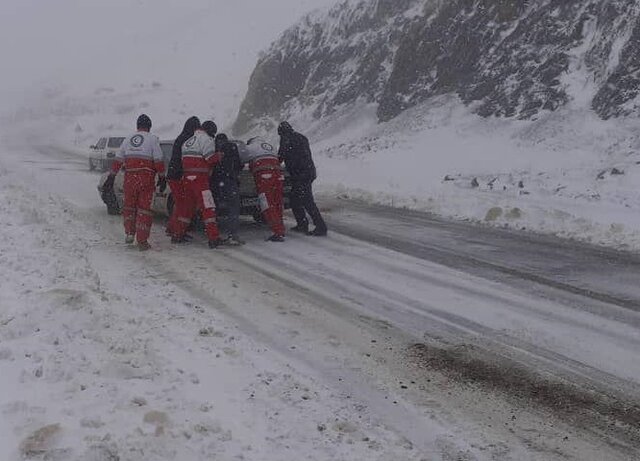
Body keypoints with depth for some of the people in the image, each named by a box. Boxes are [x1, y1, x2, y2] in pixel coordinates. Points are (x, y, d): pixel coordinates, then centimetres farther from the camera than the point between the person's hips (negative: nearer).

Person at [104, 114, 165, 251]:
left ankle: (129, 233, 15)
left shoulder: (128, 139, 13)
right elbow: (158, 161, -6)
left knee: (129, 206, 20)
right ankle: (142, 241, -1)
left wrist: (112, 176, 19)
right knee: (144, 208, 1)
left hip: (130, 178, 3)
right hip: (146, 178, -3)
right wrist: (162, 178, 0)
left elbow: (118, 160, 14)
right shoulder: (152, 139, -1)